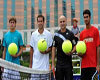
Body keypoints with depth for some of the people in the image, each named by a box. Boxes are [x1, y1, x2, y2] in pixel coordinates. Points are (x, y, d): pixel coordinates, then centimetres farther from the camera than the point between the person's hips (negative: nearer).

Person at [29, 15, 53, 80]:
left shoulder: (48, 34, -1)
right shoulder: (33, 34, 5)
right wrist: (30, 64, 6)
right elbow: (31, 50, 8)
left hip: (45, 65, -1)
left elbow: (51, 48, 4)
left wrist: (45, 51, -18)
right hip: (35, 65, 1)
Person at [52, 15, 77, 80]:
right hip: (59, 63, 2)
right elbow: (53, 49, 6)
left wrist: (71, 52, -18)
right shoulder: (56, 35, 5)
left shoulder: (70, 34, 2)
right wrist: (53, 64, 1)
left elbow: (75, 46, 5)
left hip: (68, 63, -1)